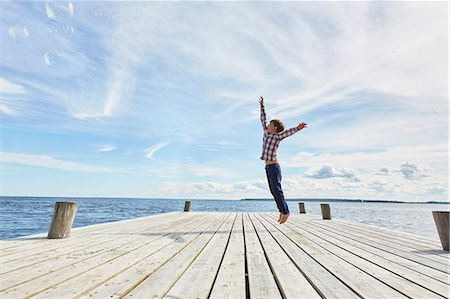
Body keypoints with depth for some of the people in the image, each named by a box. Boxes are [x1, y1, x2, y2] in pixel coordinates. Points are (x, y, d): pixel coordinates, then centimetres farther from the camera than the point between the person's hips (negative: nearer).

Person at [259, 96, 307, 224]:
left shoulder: (277, 136, -7)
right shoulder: (267, 133, 12)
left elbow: (287, 132, -26)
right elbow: (263, 119, 20)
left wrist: (297, 128, -46)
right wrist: (262, 106, 25)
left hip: (274, 166, -8)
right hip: (268, 167, 8)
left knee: (277, 189, -6)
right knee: (273, 191, 9)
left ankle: (285, 211, 6)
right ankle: (282, 211, 18)